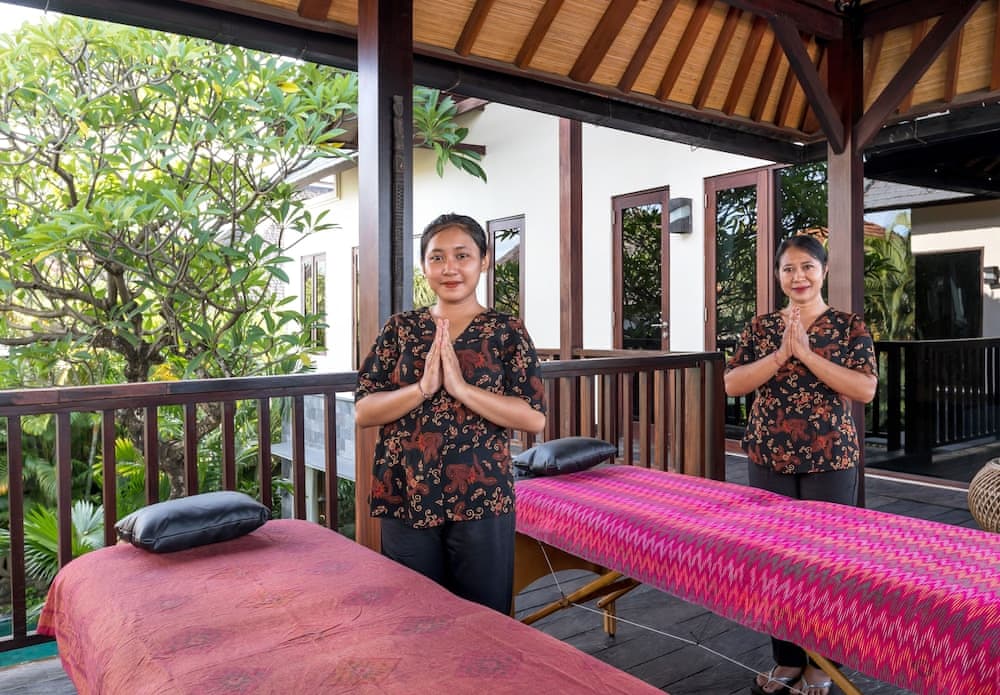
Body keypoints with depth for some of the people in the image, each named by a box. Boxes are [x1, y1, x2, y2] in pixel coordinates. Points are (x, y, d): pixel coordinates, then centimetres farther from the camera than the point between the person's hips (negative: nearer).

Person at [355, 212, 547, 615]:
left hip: (481, 501, -2)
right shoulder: (400, 328, 6)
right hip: (406, 500, 2)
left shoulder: (507, 332, 0)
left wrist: (461, 387, -19)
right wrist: (422, 387, -16)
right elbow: (362, 412, 0)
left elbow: (535, 417, -9)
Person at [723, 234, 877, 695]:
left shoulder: (849, 326, 0)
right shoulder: (761, 327, 6)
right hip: (768, 458, 3)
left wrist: (807, 354, -18)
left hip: (830, 460, -2)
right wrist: (781, 354, -15)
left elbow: (866, 389, -12)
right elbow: (732, 385, -4)